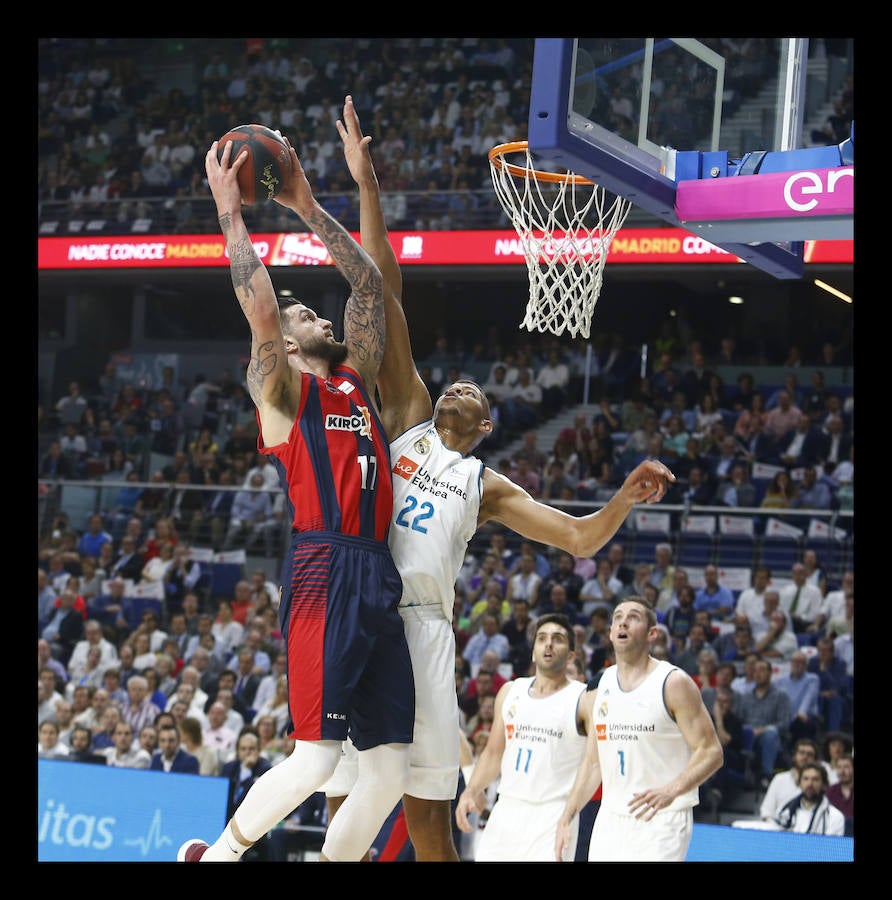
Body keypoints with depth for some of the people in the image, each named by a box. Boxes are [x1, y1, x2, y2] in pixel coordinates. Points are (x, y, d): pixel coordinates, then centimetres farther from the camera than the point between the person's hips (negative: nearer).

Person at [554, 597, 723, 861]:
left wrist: (672, 790, -28)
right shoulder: (600, 690, 11)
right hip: (611, 818, 6)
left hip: (662, 820, -6)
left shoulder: (674, 683, -8)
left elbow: (711, 752, -12)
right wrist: (566, 817, 9)